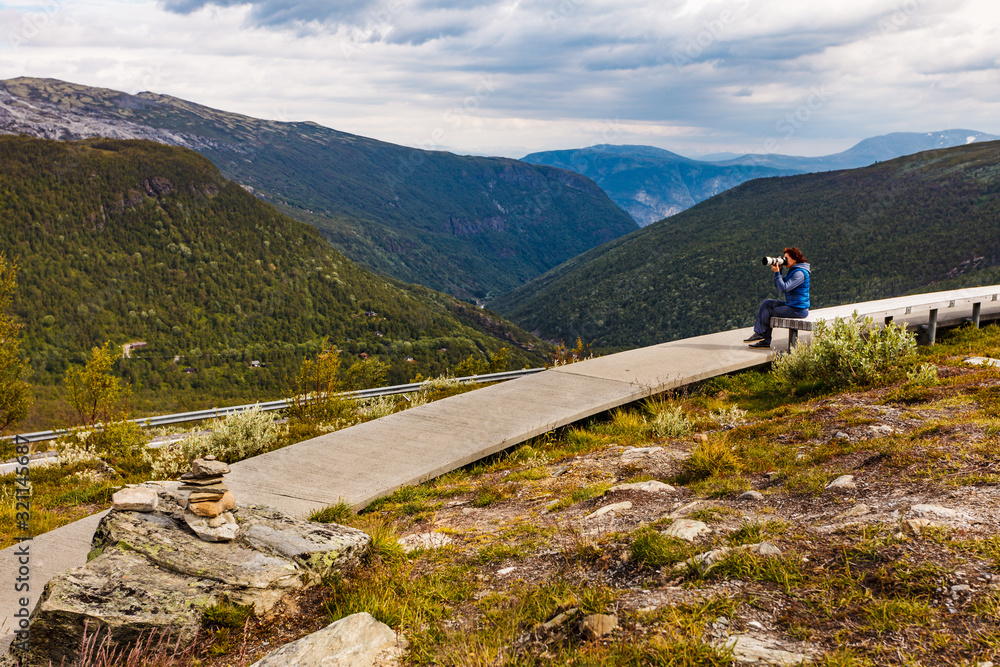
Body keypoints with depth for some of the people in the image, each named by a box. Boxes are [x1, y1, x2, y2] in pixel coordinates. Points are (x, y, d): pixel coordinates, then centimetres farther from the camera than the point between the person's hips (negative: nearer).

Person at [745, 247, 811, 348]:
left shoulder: (800, 273, -18)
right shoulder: (792, 270, 15)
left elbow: (783, 288, -25)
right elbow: (778, 286, 15)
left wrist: (777, 273, -17)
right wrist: (778, 271, 4)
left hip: (798, 309, -10)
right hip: (791, 305, 10)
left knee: (768, 312, -6)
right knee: (767, 303, 5)